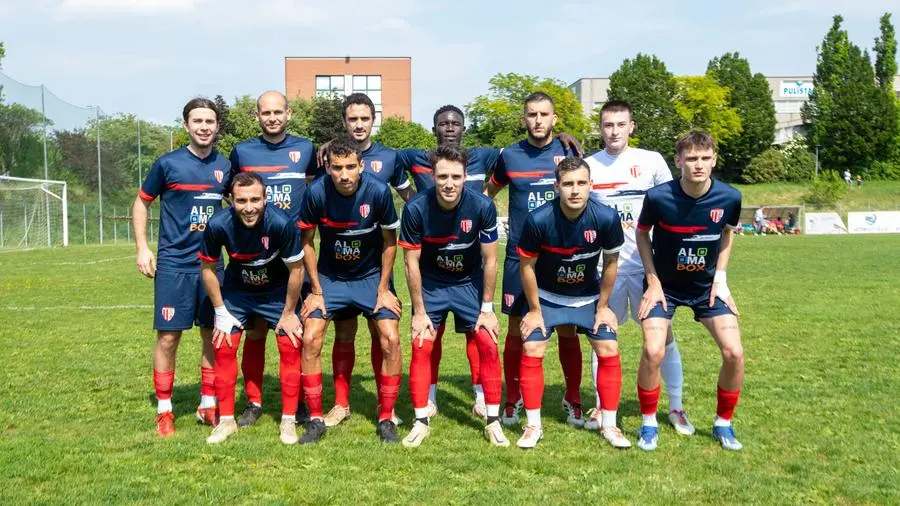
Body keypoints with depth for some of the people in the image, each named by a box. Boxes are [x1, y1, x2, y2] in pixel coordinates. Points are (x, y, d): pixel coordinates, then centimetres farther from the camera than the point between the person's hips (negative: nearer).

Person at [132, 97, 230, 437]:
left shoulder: (225, 166, 5)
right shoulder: (168, 163, -3)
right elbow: (141, 204, 5)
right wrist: (142, 248, -2)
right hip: (173, 265, -3)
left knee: (213, 334, 8)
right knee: (168, 336, -2)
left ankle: (208, 405, 21)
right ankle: (164, 412, 11)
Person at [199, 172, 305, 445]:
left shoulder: (281, 223, -33)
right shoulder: (218, 225, -27)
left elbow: (296, 269, -18)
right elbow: (208, 268, -8)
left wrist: (288, 313, -10)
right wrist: (221, 312, -6)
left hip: (278, 291, -1)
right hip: (236, 291, 2)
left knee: (290, 349, -6)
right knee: (223, 349, -2)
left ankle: (289, 421, 8)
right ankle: (226, 420, 13)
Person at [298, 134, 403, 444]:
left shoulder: (378, 191, -22)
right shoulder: (316, 193, -20)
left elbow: (389, 241, -7)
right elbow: (307, 241, -6)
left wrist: (383, 289, -6)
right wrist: (316, 290, -5)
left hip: (371, 276, 0)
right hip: (329, 276, 1)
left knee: (390, 340, -11)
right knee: (310, 340, -11)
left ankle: (386, 419, 6)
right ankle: (315, 420, 5)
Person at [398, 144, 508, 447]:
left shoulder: (482, 207, -24)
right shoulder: (416, 208, -24)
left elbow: (490, 260, -12)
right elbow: (412, 262, -14)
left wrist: (487, 308, -8)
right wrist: (419, 312, -11)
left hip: (469, 283, 0)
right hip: (431, 284, 0)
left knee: (488, 346, -5)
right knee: (421, 348, -5)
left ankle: (493, 422, 8)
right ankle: (421, 421, 9)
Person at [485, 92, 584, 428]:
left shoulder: (569, 153, 2)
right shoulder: (509, 156, 4)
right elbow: (489, 192, 18)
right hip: (519, 257, 0)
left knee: (567, 330, 5)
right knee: (516, 330, 4)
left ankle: (573, 400, 20)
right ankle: (513, 400, 19)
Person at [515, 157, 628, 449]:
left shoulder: (606, 218, -24)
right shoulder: (539, 220, -27)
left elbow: (611, 263, -6)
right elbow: (527, 266, -13)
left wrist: (603, 307, -1)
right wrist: (534, 310, -7)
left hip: (589, 297, 1)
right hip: (547, 296, -1)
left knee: (609, 351, -5)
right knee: (532, 351, -10)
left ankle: (609, 425, 11)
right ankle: (533, 426, 6)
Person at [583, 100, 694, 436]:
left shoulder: (651, 161, 0)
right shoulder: (587, 166, 2)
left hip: (647, 263, -1)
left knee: (663, 335, 2)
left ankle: (676, 408, 14)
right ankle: (602, 407, 19)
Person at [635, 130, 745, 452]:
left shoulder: (729, 197, -16)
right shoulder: (658, 197, -23)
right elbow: (642, 233, -4)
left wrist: (720, 276, 0)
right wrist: (653, 282, -8)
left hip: (707, 286, 2)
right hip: (664, 285, -2)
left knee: (734, 352, -8)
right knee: (653, 351, -18)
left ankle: (723, 424, 15)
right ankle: (648, 425, 5)